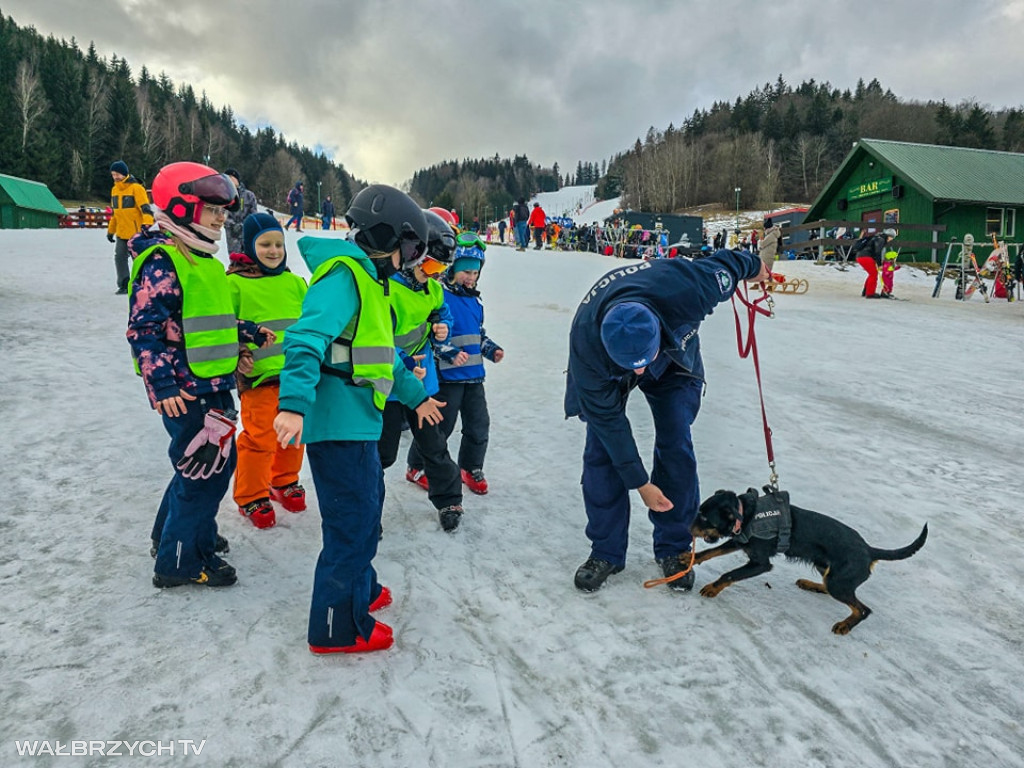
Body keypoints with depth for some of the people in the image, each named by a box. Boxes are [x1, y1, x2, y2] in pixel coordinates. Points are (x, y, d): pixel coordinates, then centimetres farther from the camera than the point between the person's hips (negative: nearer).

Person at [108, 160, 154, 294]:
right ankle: (124, 285, 9)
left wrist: (146, 224, -35)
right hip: (121, 232, 7)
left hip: (136, 231, -7)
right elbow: (114, 212, 22)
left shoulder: (136, 187, -10)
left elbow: (145, 207, -19)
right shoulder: (114, 189, 13)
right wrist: (110, 230, 23)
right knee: (119, 257, 2)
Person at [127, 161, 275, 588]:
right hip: (185, 391, -10)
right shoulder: (162, 261, -16)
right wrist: (162, 385, -27)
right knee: (205, 468, -3)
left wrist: (250, 333, 23)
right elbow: (145, 329, -21)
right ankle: (180, 561, 14)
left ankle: (175, 534, 40)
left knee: (217, 461, 20)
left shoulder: (201, 260, 15)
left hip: (212, 385, 10)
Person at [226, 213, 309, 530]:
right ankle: (251, 497, 15)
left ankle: (284, 482, 36)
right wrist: (238, 354, -15)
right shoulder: (235, 282, -3)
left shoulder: (295, 283, 12)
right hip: (258, 375, -5)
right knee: (260, 438, -4)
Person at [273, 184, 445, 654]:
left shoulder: (368, 281, 19)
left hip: (357, 425, 11)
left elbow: (383, 351, 29)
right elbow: (307, 340, -28)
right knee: (352, 521, -2)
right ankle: (338, 626, 13)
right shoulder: (342, 276, -14)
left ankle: (359, 588, 42)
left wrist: (415, 395, 37)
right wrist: (294, 403, -40)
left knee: (368, 506, 23)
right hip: (338, 425, -11)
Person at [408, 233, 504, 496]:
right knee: (439, 426, 3)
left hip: (474, 375, 7)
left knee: (479, 425, 10)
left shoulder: (475, 300, 13)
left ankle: (471, 468, 31)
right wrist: (450, 353, -26)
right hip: (447, 376, -7)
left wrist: (491, 349, 7)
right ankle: (417, 467, 25)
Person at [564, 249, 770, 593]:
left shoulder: (687, 291, -42)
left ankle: (674, 547, 9)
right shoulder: (585, 344, -41)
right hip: (604, 374, -1)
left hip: (674, 360, 1)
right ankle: (605, 552, 5)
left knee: (676, 445, -8)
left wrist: (753, 265, 8)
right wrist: (640, 482, -21)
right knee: (601, 450, -10)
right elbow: (607, 417, -27)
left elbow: (723, 263, -17)